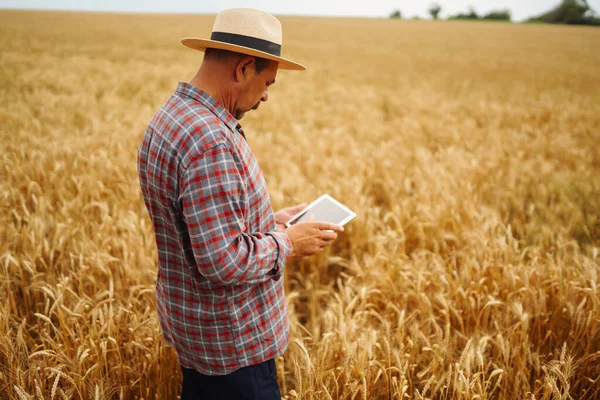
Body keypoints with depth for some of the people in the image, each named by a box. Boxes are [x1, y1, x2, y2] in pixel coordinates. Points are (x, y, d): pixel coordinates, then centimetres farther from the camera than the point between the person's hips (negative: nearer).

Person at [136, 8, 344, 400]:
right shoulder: (212, 141, -29)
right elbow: (224, 261, -30)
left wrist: (270, 221, 9)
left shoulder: (171, 117, 4)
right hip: (234, 339, -10)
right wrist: (288, 242, -15)